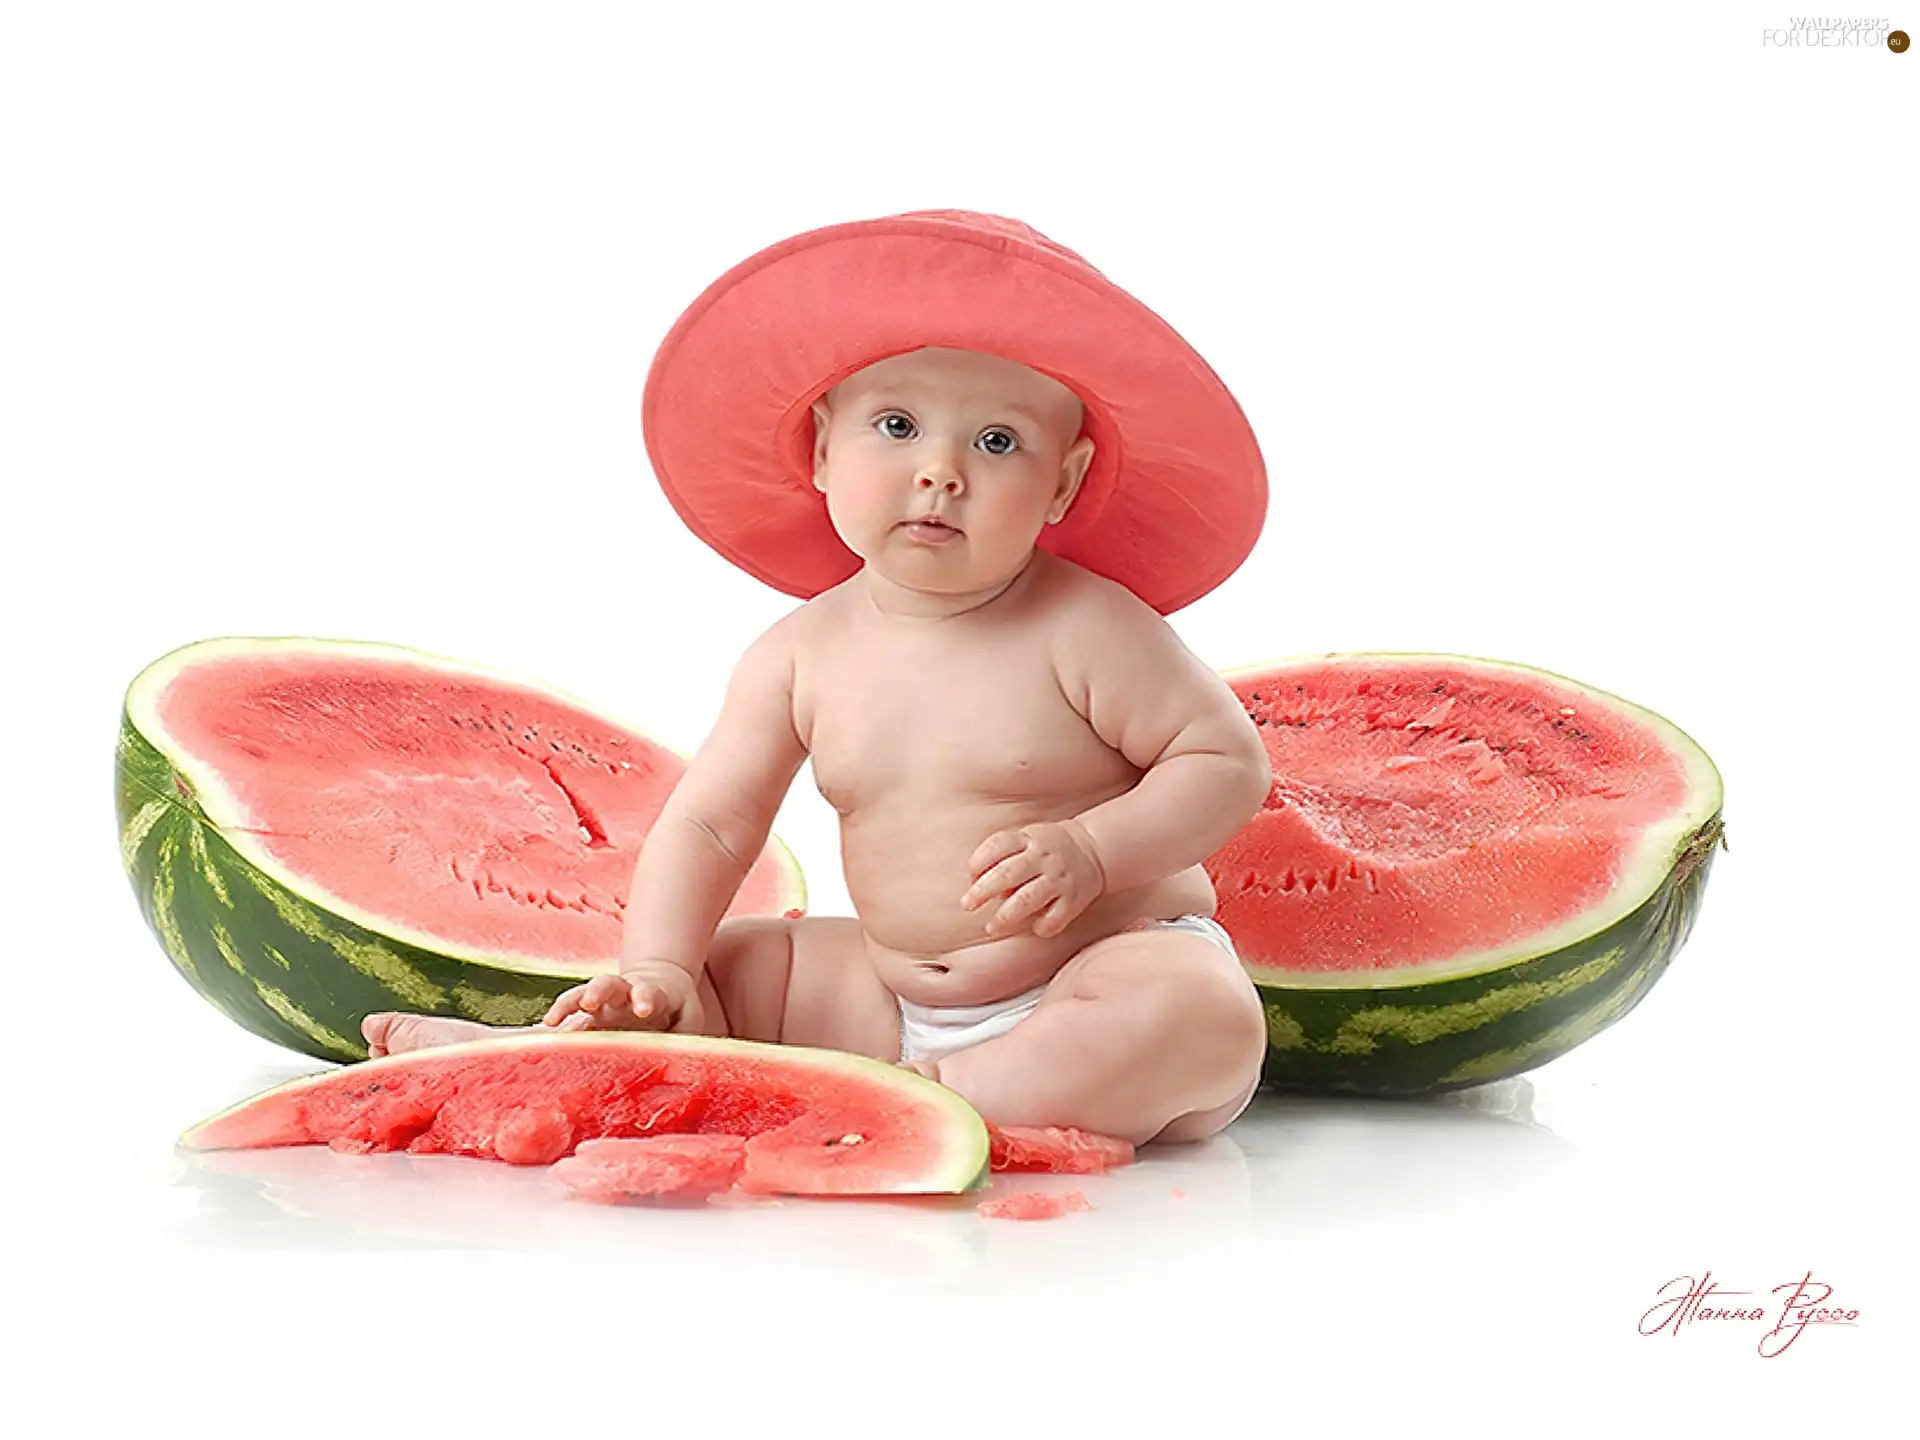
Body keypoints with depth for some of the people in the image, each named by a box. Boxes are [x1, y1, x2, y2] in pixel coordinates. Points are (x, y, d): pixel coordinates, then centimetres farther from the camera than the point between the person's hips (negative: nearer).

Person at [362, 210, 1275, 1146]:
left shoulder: (1086, 630, -13)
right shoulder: (801, 654, -2)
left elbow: (1229, 762, -9)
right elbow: (709, 826, 0)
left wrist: (1090, 850, -24)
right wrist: (656, 973, -15)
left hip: (1109, 970, -4)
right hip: (887, 991, 5)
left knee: (1206, 1018, -34)